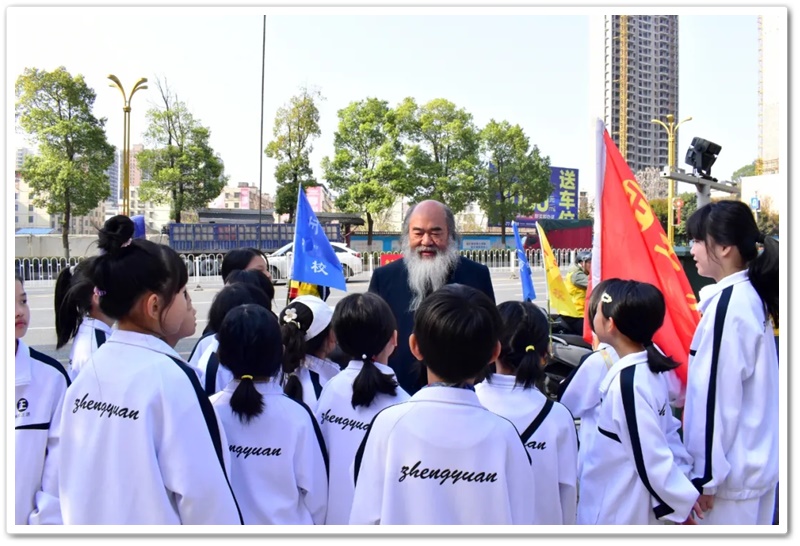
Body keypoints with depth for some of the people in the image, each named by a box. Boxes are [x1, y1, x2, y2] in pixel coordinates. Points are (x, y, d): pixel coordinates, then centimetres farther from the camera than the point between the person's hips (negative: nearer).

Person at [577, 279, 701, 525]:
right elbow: (666, 430, 7)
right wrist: (681, 494, 10)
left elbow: (652, 457, -24)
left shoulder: (627, 383, -28)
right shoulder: (651, 367, 0)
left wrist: (680, 501, -12)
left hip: (616, 514, -8)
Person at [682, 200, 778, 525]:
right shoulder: (748, 297, 8)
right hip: (754, 459, 9)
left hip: (732, 469, -9)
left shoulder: (728, 306, -20)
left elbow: (719, 395, -20)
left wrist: (706, 476, -14)